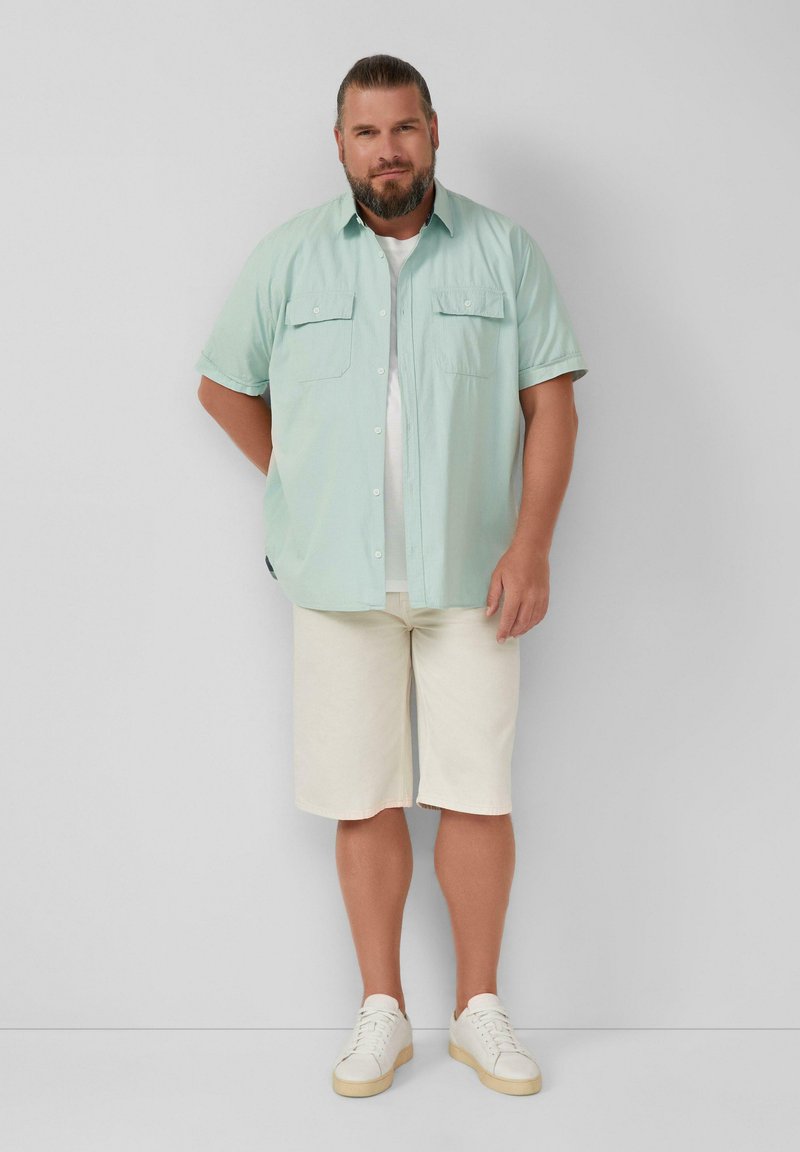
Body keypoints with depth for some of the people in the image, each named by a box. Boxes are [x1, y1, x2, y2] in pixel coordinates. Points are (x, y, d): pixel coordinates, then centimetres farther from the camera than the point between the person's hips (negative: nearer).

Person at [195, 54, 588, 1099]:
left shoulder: (504, 250, 4)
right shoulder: (289, 258, 6)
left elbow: (551, 400, 1)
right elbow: (225, 386, 16)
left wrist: (532, 543, -9)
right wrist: (303, 491, 11)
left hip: (471, 576, 0)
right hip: (341, 580, 1)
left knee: (480, 793, 2)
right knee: (365, 798, 5)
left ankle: (479, 1010, 19)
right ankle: (383, 1013, 20)